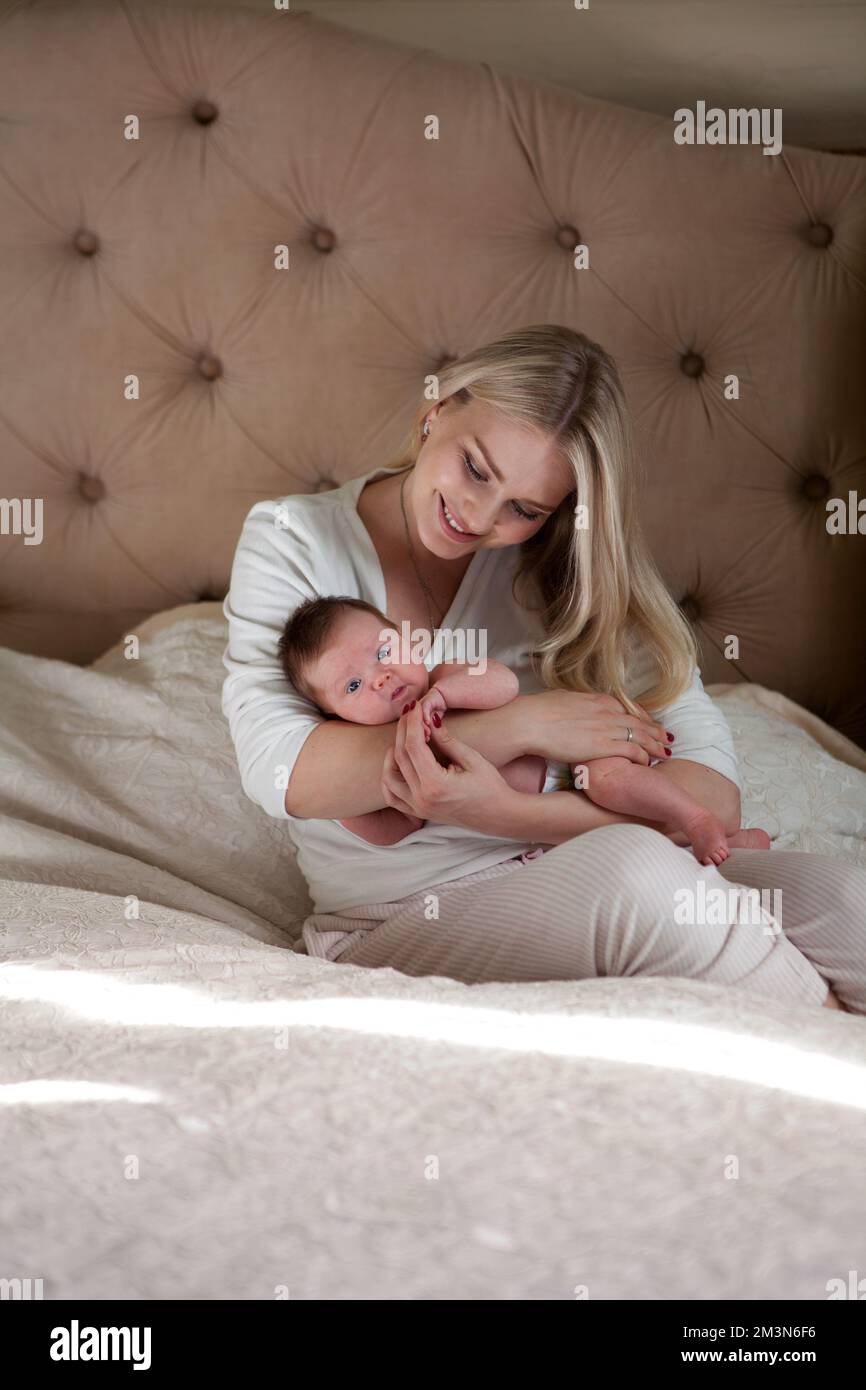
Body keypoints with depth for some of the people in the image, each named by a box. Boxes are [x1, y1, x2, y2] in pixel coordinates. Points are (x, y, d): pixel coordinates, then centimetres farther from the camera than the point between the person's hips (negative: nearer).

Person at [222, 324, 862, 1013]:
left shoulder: (565, 569, 3)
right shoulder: (293, 539, 0)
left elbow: (713, 793, -7)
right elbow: (279, 772, -16)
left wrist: (515, 812, -24)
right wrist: (519, 726, -17)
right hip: (404, 922, -2)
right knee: (635, 869, -32)